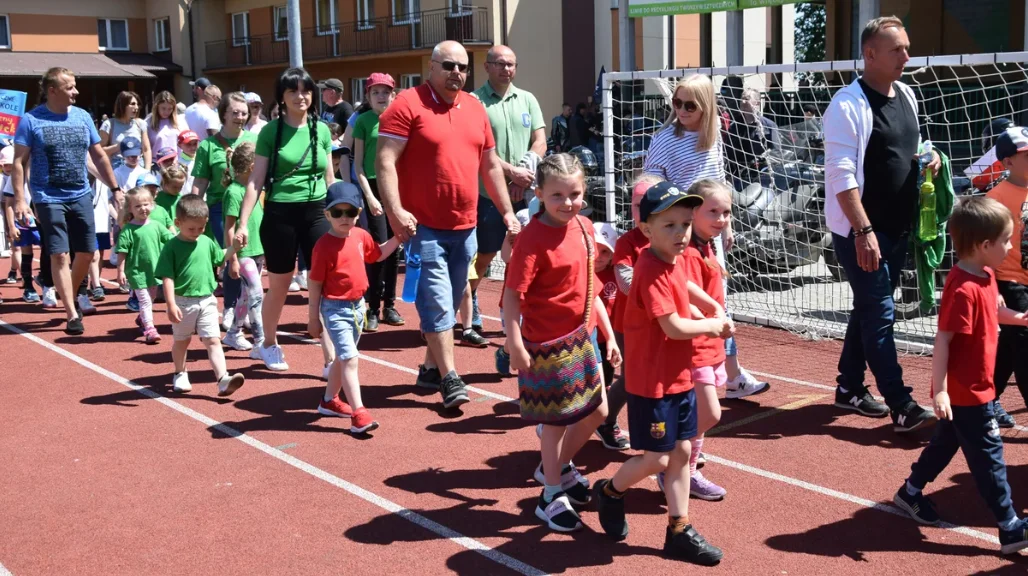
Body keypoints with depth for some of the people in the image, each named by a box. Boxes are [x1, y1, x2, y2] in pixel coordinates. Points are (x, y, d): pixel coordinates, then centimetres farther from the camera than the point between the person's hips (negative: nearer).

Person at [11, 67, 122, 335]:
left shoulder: (82, 117, 5)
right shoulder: (31, 120, -6)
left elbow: (99, 156, 13)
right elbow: (19, 162, -6)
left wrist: (116, 189, 12)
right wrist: (20, 199, -14)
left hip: (81, 196, 4)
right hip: (49, 199, -4)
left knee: (87, 252, 9)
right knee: (60, 255, -5)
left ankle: (74, 292, 35)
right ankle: (72, 314, -1)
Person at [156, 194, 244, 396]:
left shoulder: (207, 242, 4)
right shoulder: (171, 247, -12)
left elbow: (220, 257, 26)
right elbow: (168, 278, -15)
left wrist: (235, 247, 12)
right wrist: (171, 304, -22)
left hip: (207, 301, 3)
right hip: (183, 302, -3)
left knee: (213, 340, -5)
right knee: (181, 341, 16)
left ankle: (223, 379, -13)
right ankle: (180, 375, 35)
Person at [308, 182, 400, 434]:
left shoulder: (361, 236, 1)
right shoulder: (324, 245, -18)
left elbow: (378, 254, 22)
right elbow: (315, 283, -12)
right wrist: (313, 317, -9)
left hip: (357, 305, 7)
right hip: (335, 308, -7)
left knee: (343, 357, 21)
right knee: (350, 358, -13)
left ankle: (329, 400, 39)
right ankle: (358, 413, -13)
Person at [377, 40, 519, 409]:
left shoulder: (476, 109, 12)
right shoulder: (408, 105, -7)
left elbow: (490, 165, 19)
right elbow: (385, 161, -13)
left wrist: (507, 212, 16)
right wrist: (395, 211, -23)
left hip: (465, 226, 7)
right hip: (424, 226, -6)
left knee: (449, 301, 13)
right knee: (437, 301, -9)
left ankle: (430, 368, 25)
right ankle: (449, 378, -4)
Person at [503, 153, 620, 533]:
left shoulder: (585, 228, 5)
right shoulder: (533, 238, -19)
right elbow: (512, 294, -21)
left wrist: (609, 334, 15)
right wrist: (515, 343, -29)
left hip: (583, 338, 8)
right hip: (548, 344, -8)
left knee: (597, 412, 17)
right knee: (556, 420, 6)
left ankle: (558, 466, 41)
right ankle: (552, 496, 24)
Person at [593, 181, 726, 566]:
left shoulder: (677, 260, 5)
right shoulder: (652, 271, -23)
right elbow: (674, 327, -26)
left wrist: (708, 321, 10)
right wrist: (713, 325, -10)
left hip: (680, 377, 9)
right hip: (652, 382, -9)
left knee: (681, 453, 12)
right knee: (656, 459, 1)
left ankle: (679, 532, 22)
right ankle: (609, 492, 28)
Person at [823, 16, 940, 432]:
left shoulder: (906, 95, 11)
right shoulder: (849, 104, -16)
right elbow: (841, 174, -21)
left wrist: (927, 156, 7)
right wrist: (863, 231, -25)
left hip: (897, 226, 9)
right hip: (860, 230, -8)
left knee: (869, 308, 16)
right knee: (879, 313, -6)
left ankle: (849, 388, 28)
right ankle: (902, 407, -3)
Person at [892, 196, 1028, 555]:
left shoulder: (985, 276, 3)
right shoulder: (964, 288, -28)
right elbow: (943, 340, -28)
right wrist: (939, 389, -28)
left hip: (970, 388, 10)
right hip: (965, 392, -10)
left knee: (947, 442, 22)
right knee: (988, 456, -1)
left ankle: (910, 492, 38)